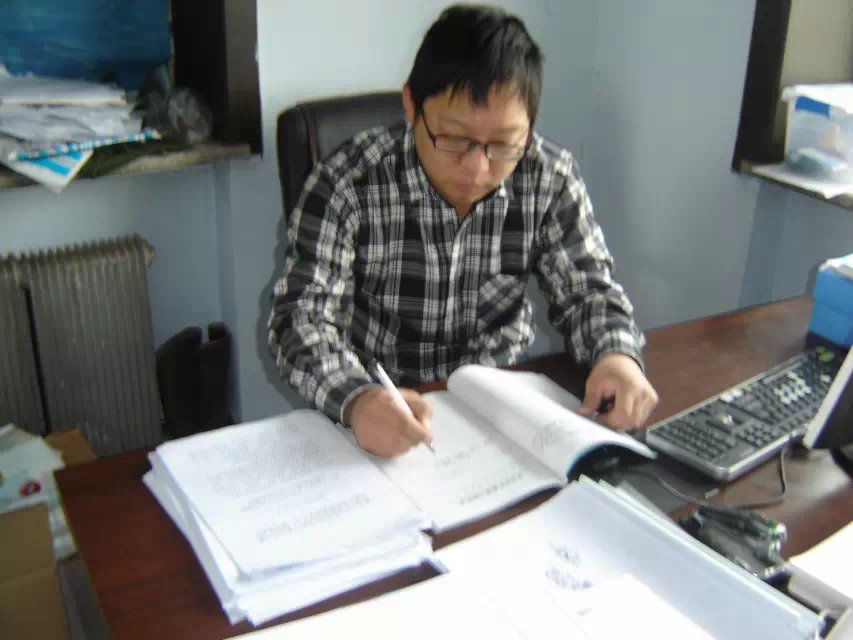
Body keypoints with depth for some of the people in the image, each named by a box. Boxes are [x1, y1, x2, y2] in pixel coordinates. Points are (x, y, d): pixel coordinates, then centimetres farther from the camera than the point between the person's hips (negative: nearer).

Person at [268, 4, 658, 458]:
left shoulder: (551, 179, -9)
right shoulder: (347, 183, -17)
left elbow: (586, 289, 0)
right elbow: (303, 314, -18)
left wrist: (618, 353, -23)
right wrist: (355, 398, -39)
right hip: (383, 414, -2)